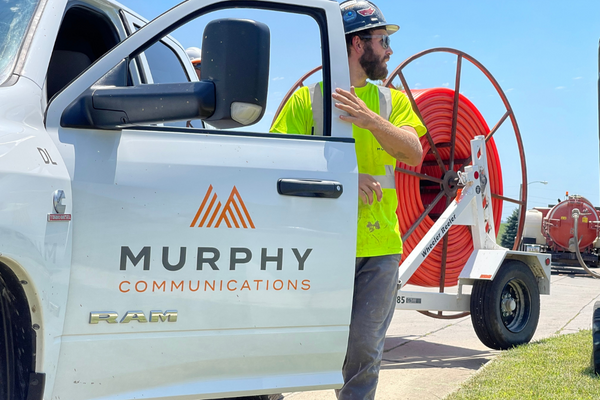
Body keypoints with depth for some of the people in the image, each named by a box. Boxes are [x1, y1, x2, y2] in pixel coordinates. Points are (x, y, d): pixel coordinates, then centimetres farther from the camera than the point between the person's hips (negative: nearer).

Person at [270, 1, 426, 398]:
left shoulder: (392, 100, 15)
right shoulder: (308, 98, 5)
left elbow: (414, 153, -1)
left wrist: (369, 118, -18)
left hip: (380, 246, 3)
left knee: (365, 350, 3)